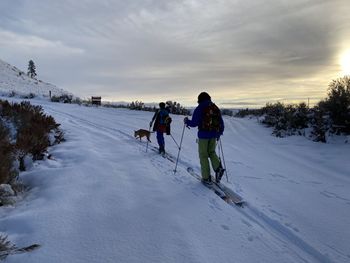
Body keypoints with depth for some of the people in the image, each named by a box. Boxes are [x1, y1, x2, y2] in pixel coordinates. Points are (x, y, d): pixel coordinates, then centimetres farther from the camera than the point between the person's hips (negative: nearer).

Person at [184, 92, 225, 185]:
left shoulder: (199, 109, -7)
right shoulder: (216, 108, 9)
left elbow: (194, 123, -11)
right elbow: (221, 123, 11)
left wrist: (187, 121, 9)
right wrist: (219, 133, 24)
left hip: (203, 135, -5)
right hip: (213, 135, 5)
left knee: (203, 155, 6)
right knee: (212, 152, 22)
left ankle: (206, 178, 7)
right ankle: (218, 168, -1)